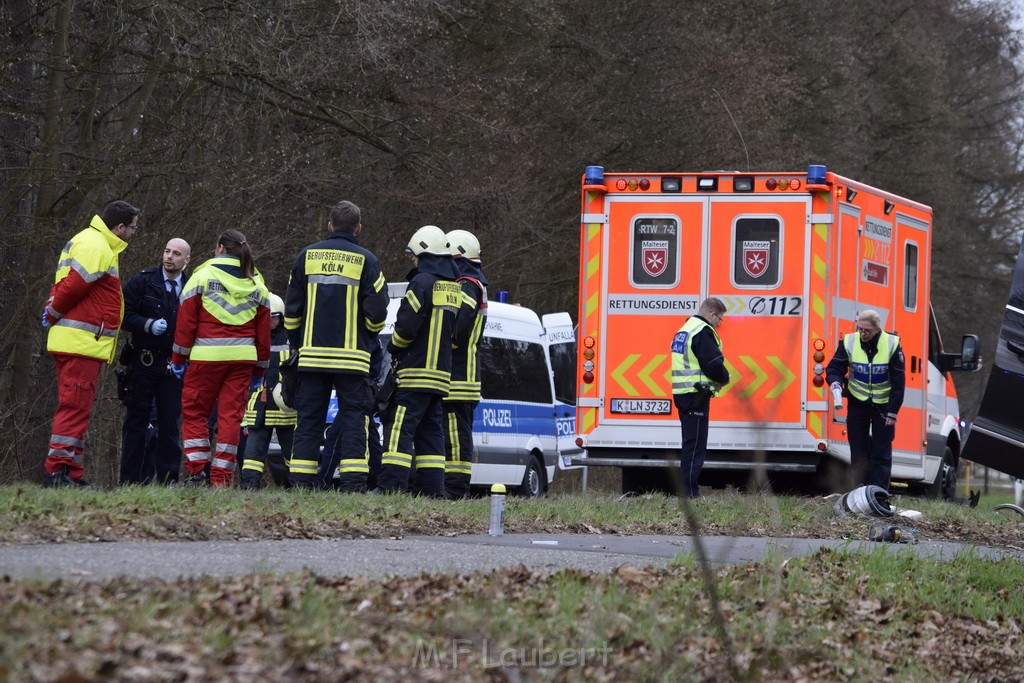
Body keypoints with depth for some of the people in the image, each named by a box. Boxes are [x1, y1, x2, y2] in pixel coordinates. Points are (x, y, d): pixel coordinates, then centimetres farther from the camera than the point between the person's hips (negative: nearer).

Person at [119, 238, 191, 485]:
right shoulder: (142, 282, 0)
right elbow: (125, 314, -3)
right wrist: (148, 325, -18)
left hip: (174, 367, 1)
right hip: (144, 361, -1)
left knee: (171, 422, 2)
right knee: (136, 420, 2)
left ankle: (168, 478, 8)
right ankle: (131, 478, 6)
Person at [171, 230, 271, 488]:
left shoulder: (203, 276, 1)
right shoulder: (257, 284, 13)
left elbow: (186, 321, -1)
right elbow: (264, 331, 14)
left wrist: (178, 359, 5)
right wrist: (259, 370, 20)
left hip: (206, 356, -3)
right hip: (243, 358, 3)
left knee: (194, 412, 7)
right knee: (231, 415, 4)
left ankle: (199, 471, -1)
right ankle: (221, 477, 1)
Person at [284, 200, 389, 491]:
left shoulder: (308, 256, 7)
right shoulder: (366, 260, -2)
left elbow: (291, 308, 10)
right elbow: (377, 311, -5)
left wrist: (297, 343, 21)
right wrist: (369, 337, 15)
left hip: (312, 355, 3)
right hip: (351, 356, -2)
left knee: (308, 421, 6)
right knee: (353, 419, 0)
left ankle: (301, 482, 3)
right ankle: (353, 483, -9)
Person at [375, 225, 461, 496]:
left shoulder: (423, 282, -11)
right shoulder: (453, 287, 16)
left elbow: (407, 324, -15)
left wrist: (393, 349, 3)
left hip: (416, 370, -9)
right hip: (441, 371, 9)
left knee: (400, 427, -11)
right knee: (430, 430, 11)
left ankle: (391, 484, -18)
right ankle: (433, 488, 7)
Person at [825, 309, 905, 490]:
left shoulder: (892, 345, -13)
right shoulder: (849, 343, -10)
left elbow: (898, 382, -8)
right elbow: (834, 368, -2)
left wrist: (893, 412, -11)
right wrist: (835, 381, -27)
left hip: (882, 407, -1)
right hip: (857, 404, 2)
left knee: (881, 455, -1)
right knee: (858, 454, 3)